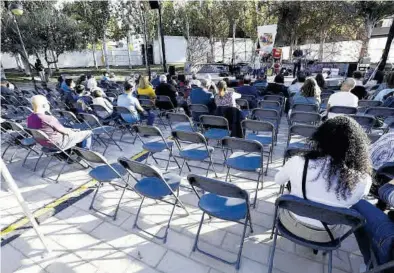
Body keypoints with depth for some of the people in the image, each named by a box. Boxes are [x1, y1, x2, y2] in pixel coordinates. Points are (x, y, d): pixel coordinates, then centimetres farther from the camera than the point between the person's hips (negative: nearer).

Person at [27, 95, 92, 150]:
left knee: (76, 131, 28)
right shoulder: (49, 118, -31)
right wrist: (71, 131, 5)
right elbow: (63, 131, -18)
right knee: (88, 132, 0)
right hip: (58, 144, -9)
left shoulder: (30, 118, -3)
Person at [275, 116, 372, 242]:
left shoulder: (298, 162, -29)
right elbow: (351, 202, -1)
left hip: (292, 223, -1)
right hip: (325, 236, 1)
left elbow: (278, 180, -7)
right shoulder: (364, 181, -25)